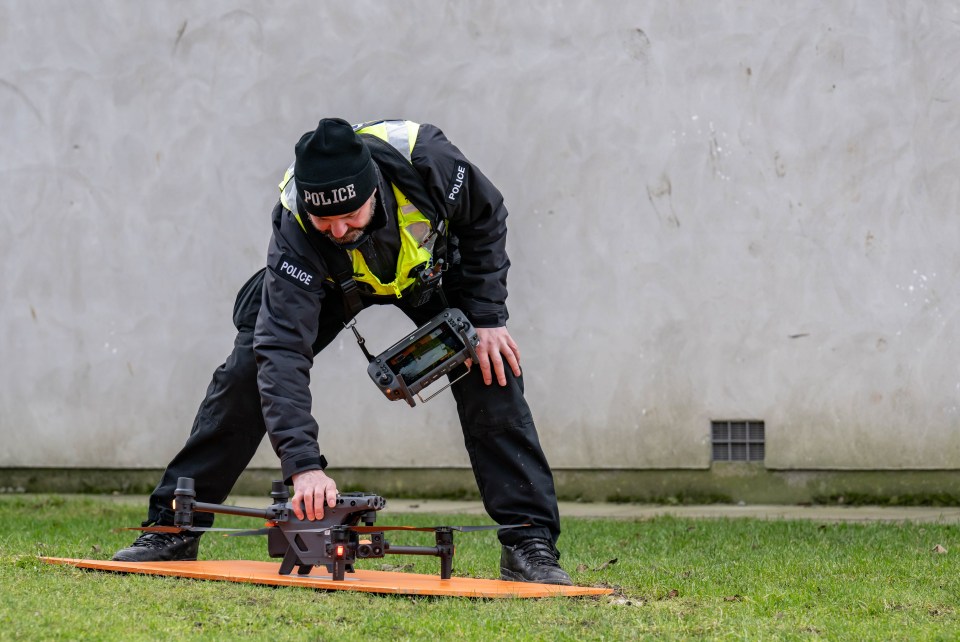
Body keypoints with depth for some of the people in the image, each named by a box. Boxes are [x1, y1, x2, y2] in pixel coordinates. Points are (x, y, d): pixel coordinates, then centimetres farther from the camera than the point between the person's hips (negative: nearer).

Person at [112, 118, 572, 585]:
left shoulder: (425, 159, -40)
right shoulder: (295, 230, -40)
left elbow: (485, 217, -17)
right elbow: (283, 349, -45)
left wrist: (487, 317, -21)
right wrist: (303, 463, -54)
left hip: (431, 265, 0)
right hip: (333, 281, 0)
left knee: (491, 371, -17)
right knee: (249, 370, -11)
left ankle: (529, 542, -10)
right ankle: (173, 530, 0)